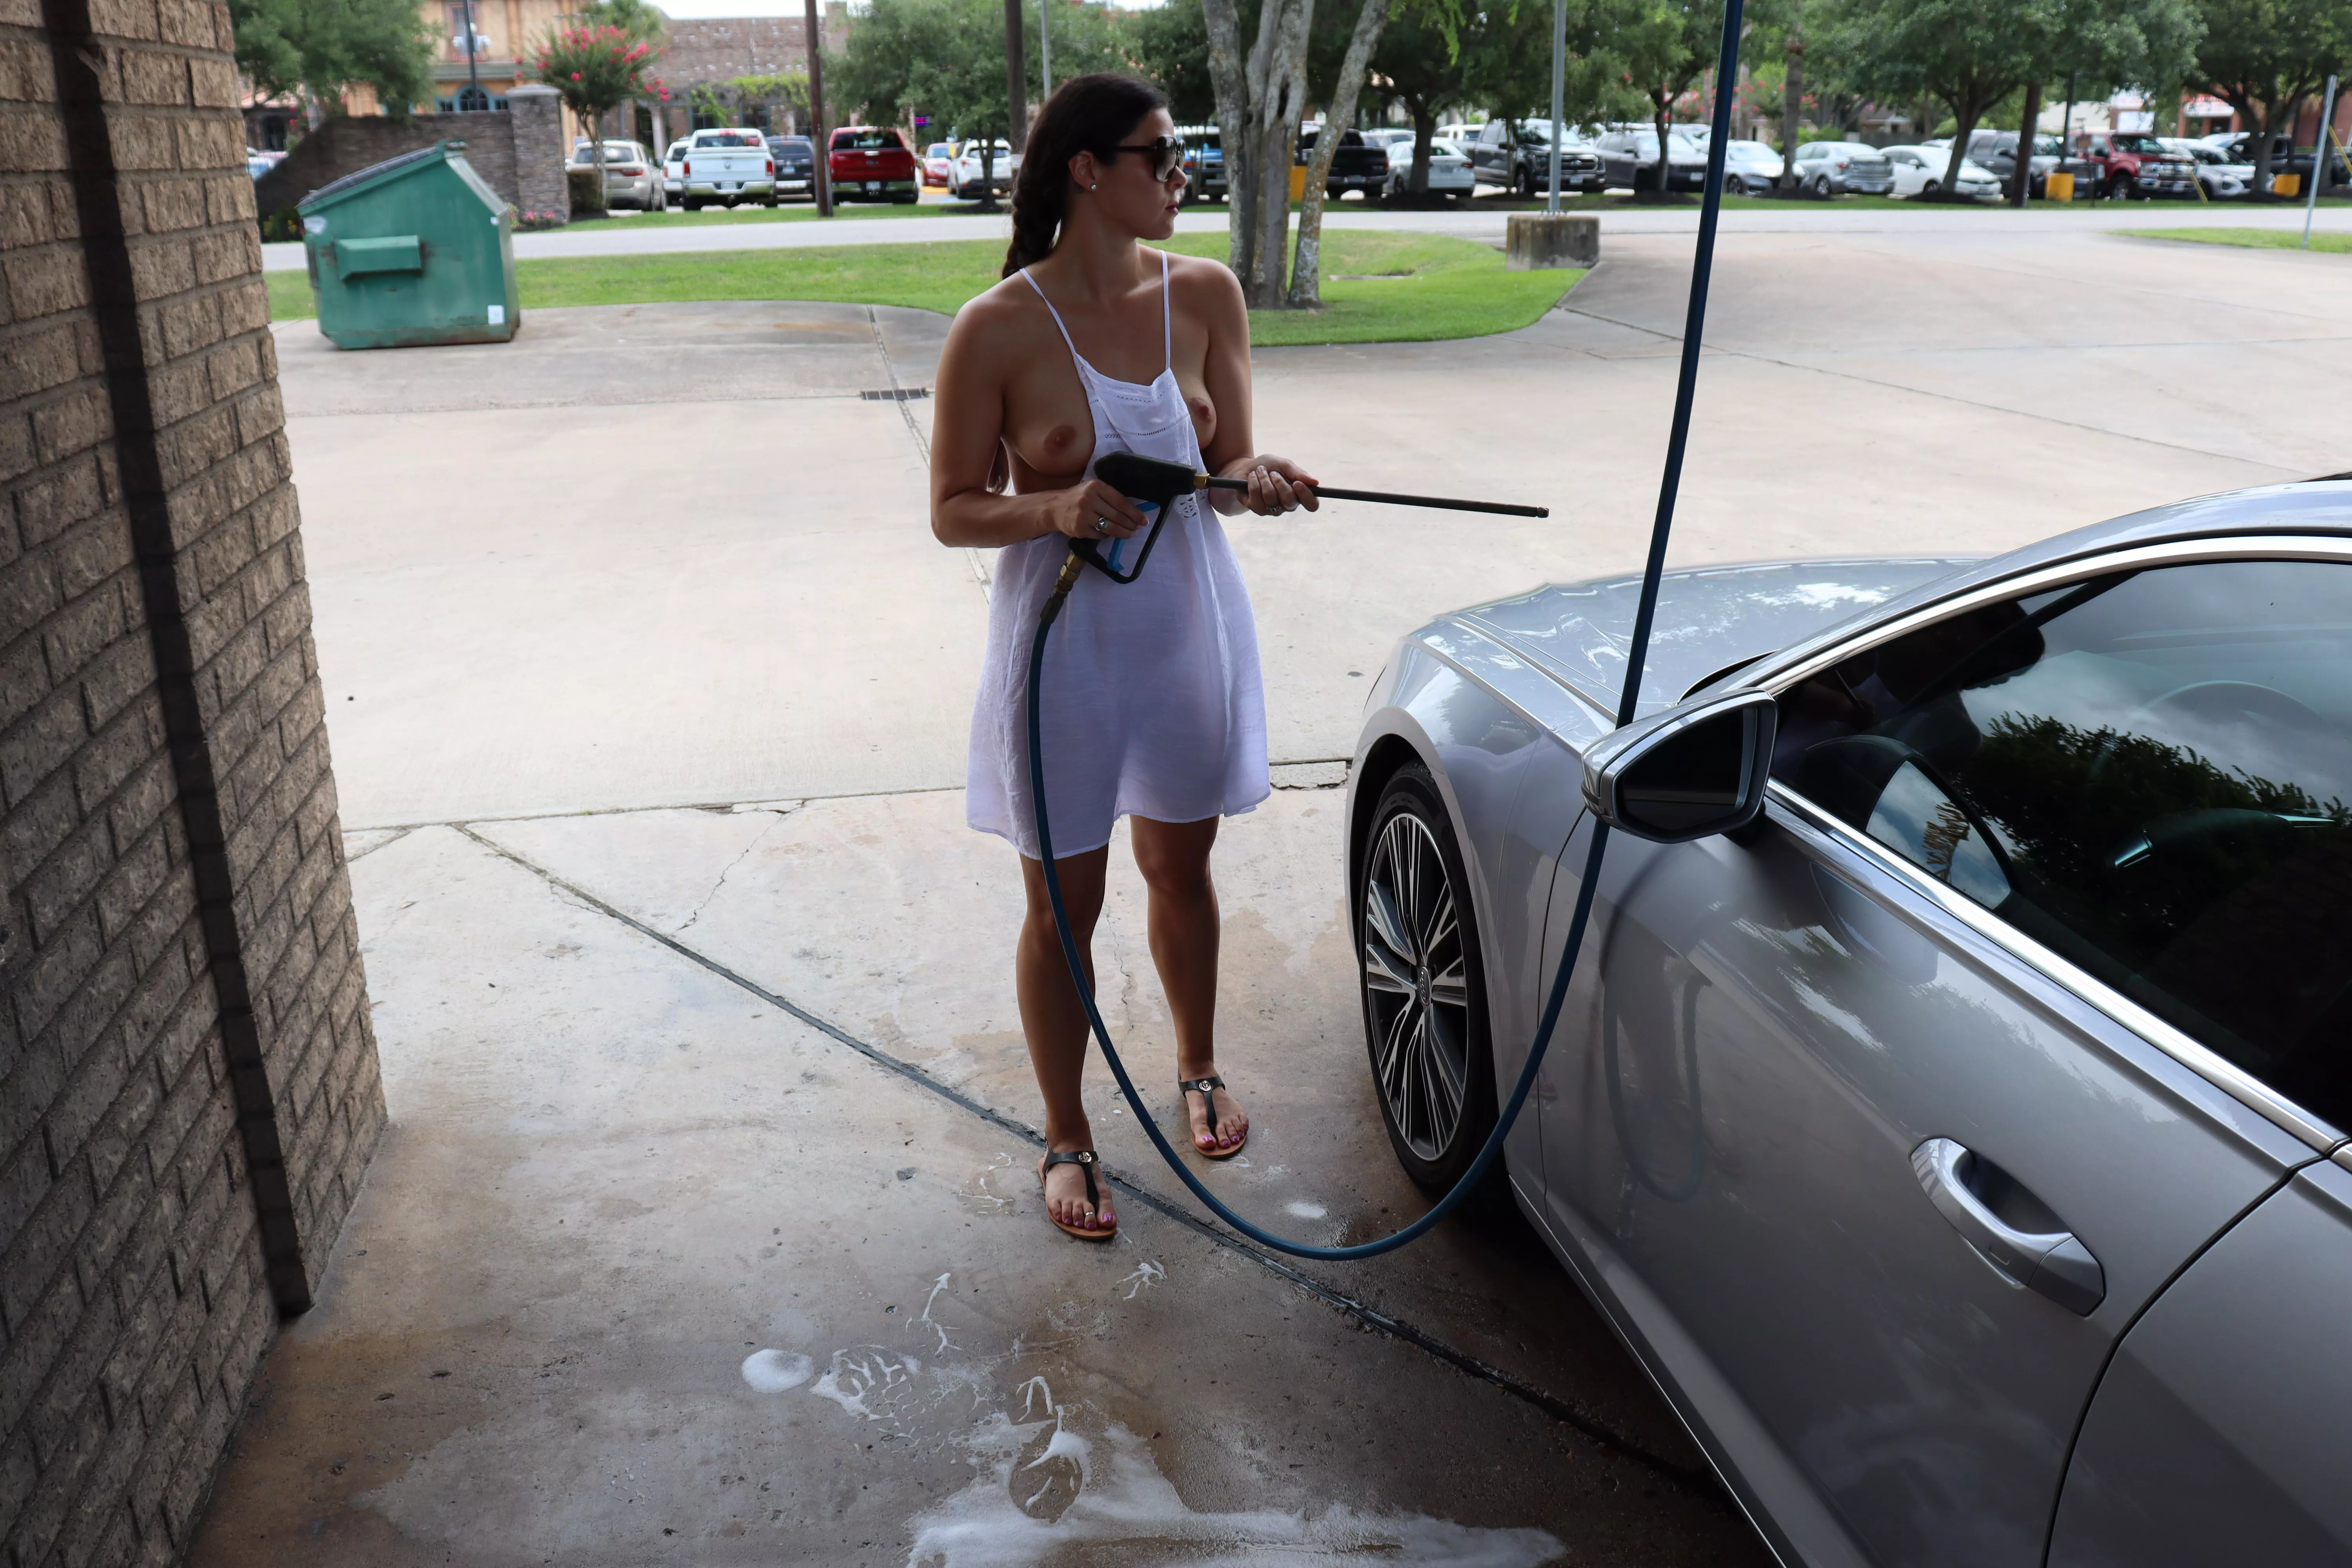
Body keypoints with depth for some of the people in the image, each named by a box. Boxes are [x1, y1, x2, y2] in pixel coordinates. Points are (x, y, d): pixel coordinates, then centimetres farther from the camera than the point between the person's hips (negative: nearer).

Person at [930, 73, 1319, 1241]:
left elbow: (1226, 461, 6)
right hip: (1066, 644, -3)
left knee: (1181, 872, 20)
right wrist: (1053, 507, -27)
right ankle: (1066, 1140, 28)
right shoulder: (998, 331, -14)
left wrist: (1256, 479, -17)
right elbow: (953, 511, -8)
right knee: (1065, 906, 8)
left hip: (1188, 627, 4)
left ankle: (1198, 1070, 45)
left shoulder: (1205, 295, -3)